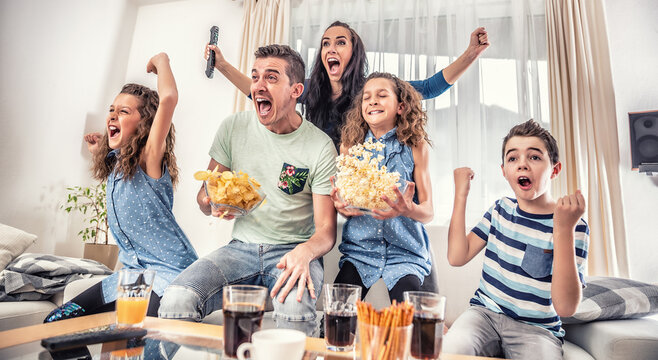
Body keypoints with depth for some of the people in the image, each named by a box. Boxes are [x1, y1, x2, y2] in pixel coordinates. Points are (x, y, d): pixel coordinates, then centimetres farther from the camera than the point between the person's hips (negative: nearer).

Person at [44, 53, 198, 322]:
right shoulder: (113, 164, 9)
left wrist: (160, 60, -14)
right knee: (55, 323, 8)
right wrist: (98, 152, 22)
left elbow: (168, 97, -30)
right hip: (132, 271, 9)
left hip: (170, 272, -8)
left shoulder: (148, 160, -15)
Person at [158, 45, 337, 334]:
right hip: (242, 247, 3)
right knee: (175, 301, -25)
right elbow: (203, 198, 9)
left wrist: (305, 252, -31)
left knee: (295, 308, -36)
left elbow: (326, 230, -8)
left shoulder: (320, 146, -7)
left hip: (293, 250, -2)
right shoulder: (233, 127, 3)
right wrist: (211, 203, -17)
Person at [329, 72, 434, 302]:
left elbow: (428, 212, -3)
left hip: (405, 252, -1)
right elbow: (346, 209, 10)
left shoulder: (416, 147, -2)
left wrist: (409, 209, -26)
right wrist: (340, 206, -15)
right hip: (359, 249, 2)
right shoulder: (350, 147, 4)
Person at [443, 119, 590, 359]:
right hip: (484, 312, 3)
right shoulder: (502, 209, 8)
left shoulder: (573, 226, -7)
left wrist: (563, 229, -28)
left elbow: (565, 307, -19)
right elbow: (457, 257, -3)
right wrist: (460, 194, -4)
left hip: (537, 328, -3)